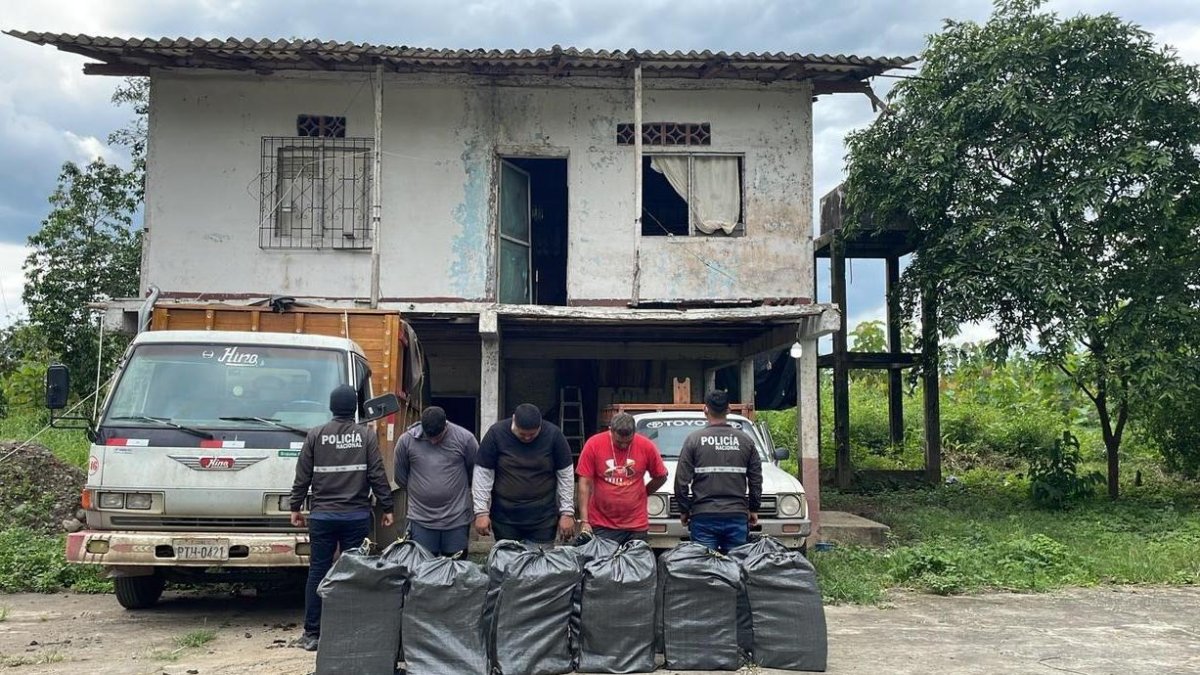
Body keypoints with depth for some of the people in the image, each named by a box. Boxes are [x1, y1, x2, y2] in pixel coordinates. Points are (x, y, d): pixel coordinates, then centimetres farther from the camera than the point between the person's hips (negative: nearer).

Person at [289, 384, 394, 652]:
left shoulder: (316, 435, 1)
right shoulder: (366, 435, -3)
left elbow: (303, 476, 3)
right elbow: (377, 475, -4)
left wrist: (295, 507, 13)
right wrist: (387, 507, 3)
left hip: (322, 515, 1)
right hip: (357, 516, -1)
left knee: (318, 572, 7)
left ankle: (312, 634, 11)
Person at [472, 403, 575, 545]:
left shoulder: (553, 435, -6)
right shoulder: (496, 433, -8)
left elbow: (565, 475, 1)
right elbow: (483, 475, -3)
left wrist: (567, 512, -1)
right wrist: (481, 512, -6)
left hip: (543, 520, 0)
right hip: (504, 519, 0)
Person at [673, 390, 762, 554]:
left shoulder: (694, 439, -2)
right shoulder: (745, 440, 5)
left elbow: (682, 480, -3)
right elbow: (756, 480, 8)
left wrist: (684, 510, 8)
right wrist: (754, 509, 18)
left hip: (703, 517, -2)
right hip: (738, 516, 2)